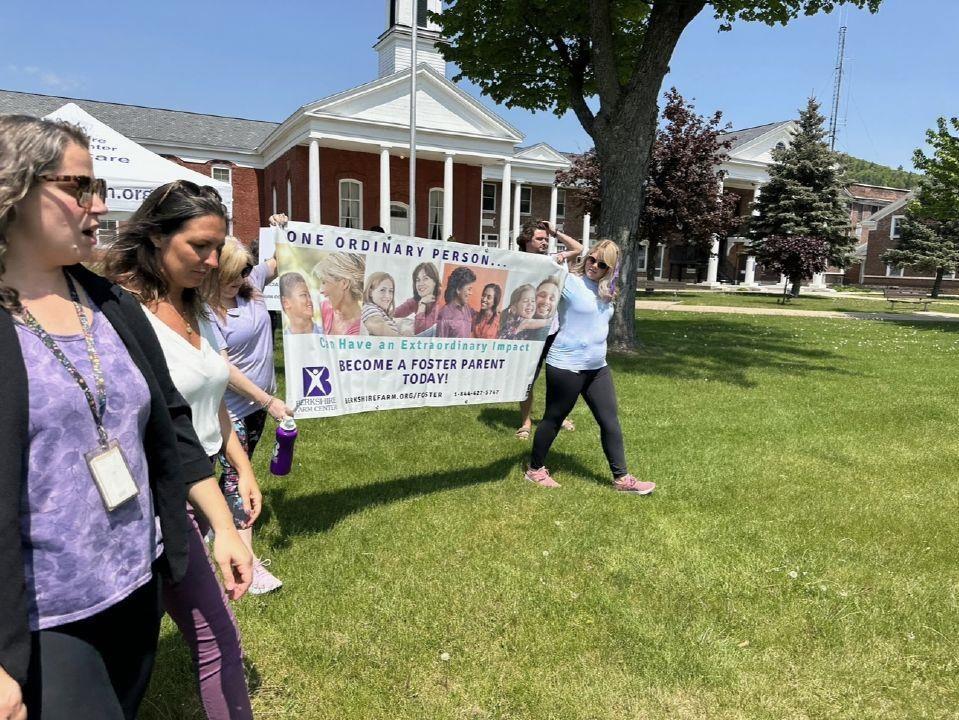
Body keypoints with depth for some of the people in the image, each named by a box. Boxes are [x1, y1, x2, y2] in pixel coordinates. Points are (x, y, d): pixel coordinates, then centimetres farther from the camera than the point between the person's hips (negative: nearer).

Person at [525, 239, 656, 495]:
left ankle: (621, 478, 21)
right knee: (553, 419, 7)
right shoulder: (570, 282, -11)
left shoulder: (605, 291, 9)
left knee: (610, 422, 10)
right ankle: (535, 469, 26)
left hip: (597, 367, 7)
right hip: (566, 365, -7)